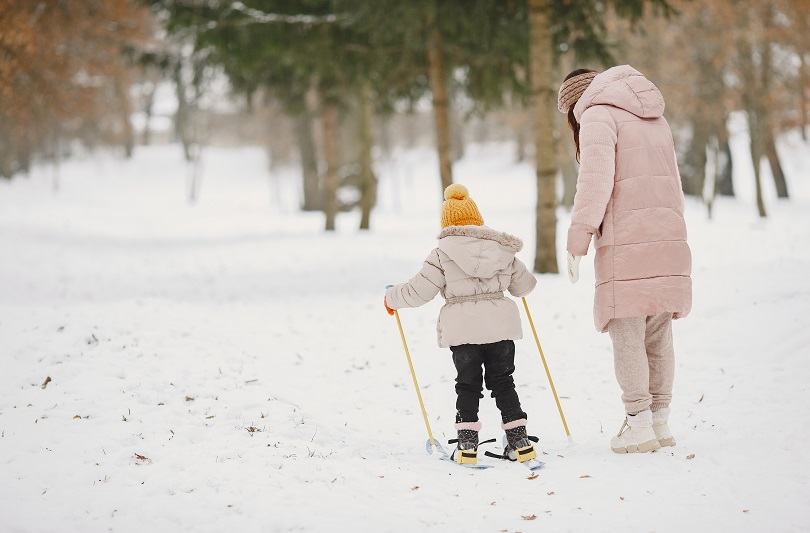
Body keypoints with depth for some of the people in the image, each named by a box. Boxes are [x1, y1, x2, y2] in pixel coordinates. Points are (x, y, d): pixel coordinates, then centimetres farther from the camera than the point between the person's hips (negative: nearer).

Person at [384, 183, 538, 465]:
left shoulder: (442, 254, -2)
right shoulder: (504, 251, 10)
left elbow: (419, 291, -2)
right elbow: (524, 284, 21)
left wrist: (392, 297, 17)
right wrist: (525, 281, 46)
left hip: (462, 329, -3)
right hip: (501, 325, 3)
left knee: (467, 385, 9)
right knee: (503, 382, 12)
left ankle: (467, 445, 3)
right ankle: (519, 442, 9)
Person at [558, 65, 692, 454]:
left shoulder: (598, 115, -2)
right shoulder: (653, 117, 23)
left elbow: (596, 179, -15)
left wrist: (578, 240, -14)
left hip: (626, 240, -8)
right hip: (669, 237, 8)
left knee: (627, 333, -3)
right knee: (658, 334, 11)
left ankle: (639, 424, -4)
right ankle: (660, 421, 13)